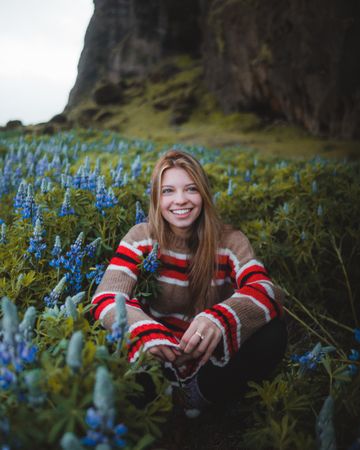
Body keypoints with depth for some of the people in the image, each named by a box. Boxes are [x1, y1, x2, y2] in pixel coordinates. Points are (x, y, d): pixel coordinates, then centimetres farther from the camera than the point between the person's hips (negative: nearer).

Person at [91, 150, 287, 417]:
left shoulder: (230, 241, -9)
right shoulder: (142, 239, -9)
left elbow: (264, 290, -26)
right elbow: (106, 300, -21)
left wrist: (220, 318, -49)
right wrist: (147, 331, -43)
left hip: (213, 359, 1)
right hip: (160, 360, 0)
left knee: (273, 331, -27)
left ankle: (202, 395, -7)